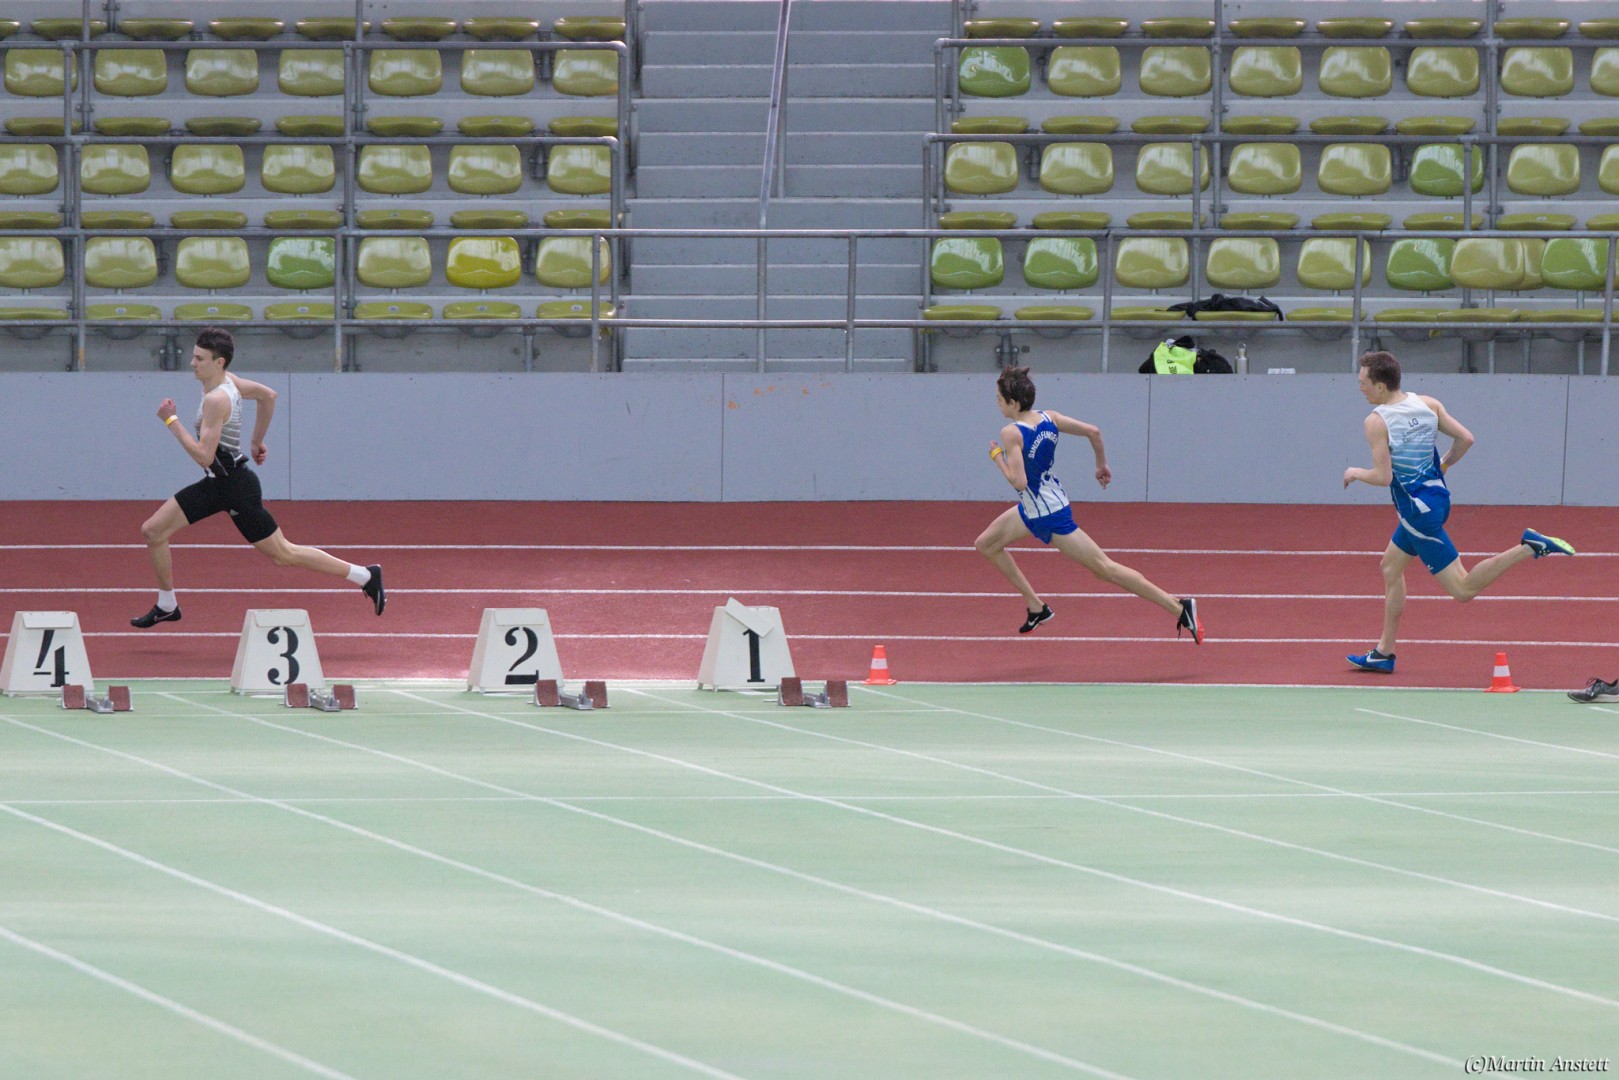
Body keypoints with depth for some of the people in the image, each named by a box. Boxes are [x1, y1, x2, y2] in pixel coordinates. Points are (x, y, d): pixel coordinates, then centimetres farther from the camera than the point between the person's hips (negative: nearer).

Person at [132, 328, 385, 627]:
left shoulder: (216, 400, -26)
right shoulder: (228, 380, 2)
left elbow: (203, 456, -30)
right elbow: (268, 395, 18)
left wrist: (171, 421, -25)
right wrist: (257, 442, 26)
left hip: (235, 486, -10)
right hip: (215, 483, 10)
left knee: (282, 554, 2)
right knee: (153, 531, 5)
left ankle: (365, 576, 11)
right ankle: (167, 606, 20)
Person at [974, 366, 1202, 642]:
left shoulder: (1011, 433, -25)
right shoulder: (1049, 419, -3)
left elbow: (1018, 482, -30)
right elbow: (1093, 431, -2)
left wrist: (997, 457, -14)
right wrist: (1102, 465, 12)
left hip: (1050, 516, -9)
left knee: (1104, 567, -4)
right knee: (986, 544, 19)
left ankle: (1179, 607, -4)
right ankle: (1036, 607, 25)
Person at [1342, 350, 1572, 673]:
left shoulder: (1376, 422, -17)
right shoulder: (1428, 405, 3)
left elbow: (1382, 476, -21)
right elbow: (1466, 439, 2)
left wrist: (1356, 474, -1)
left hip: (1418, 511, -9)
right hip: (1436, 495, 9)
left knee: (1463, 588, -7)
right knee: (1391, 566, 22)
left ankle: (1528, 548, -21)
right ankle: (1384, 652, 27)